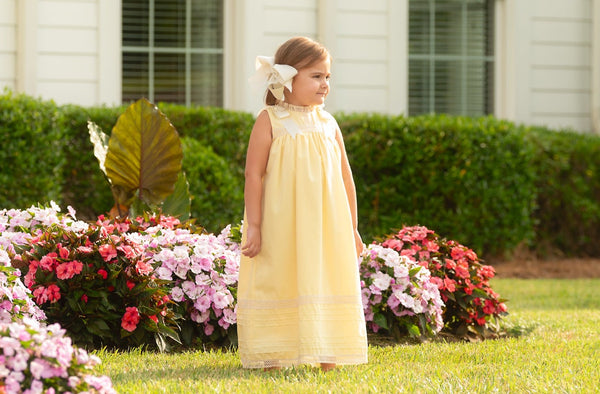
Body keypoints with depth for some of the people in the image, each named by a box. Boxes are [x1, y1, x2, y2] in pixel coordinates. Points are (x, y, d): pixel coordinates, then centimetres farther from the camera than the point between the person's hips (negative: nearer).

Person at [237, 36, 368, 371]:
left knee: (327, 284, 3)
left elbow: (344, 177, 14)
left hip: (326, 226, 4)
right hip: (280, 227, -4)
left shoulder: (327, 123, 9)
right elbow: (254, 174, -7)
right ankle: (272, 359, 5)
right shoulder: (270, 121, -4)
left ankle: (327, 359, 10)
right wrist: (254, 226, -13)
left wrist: (352, 228, 13)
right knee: (277, 286, -1)